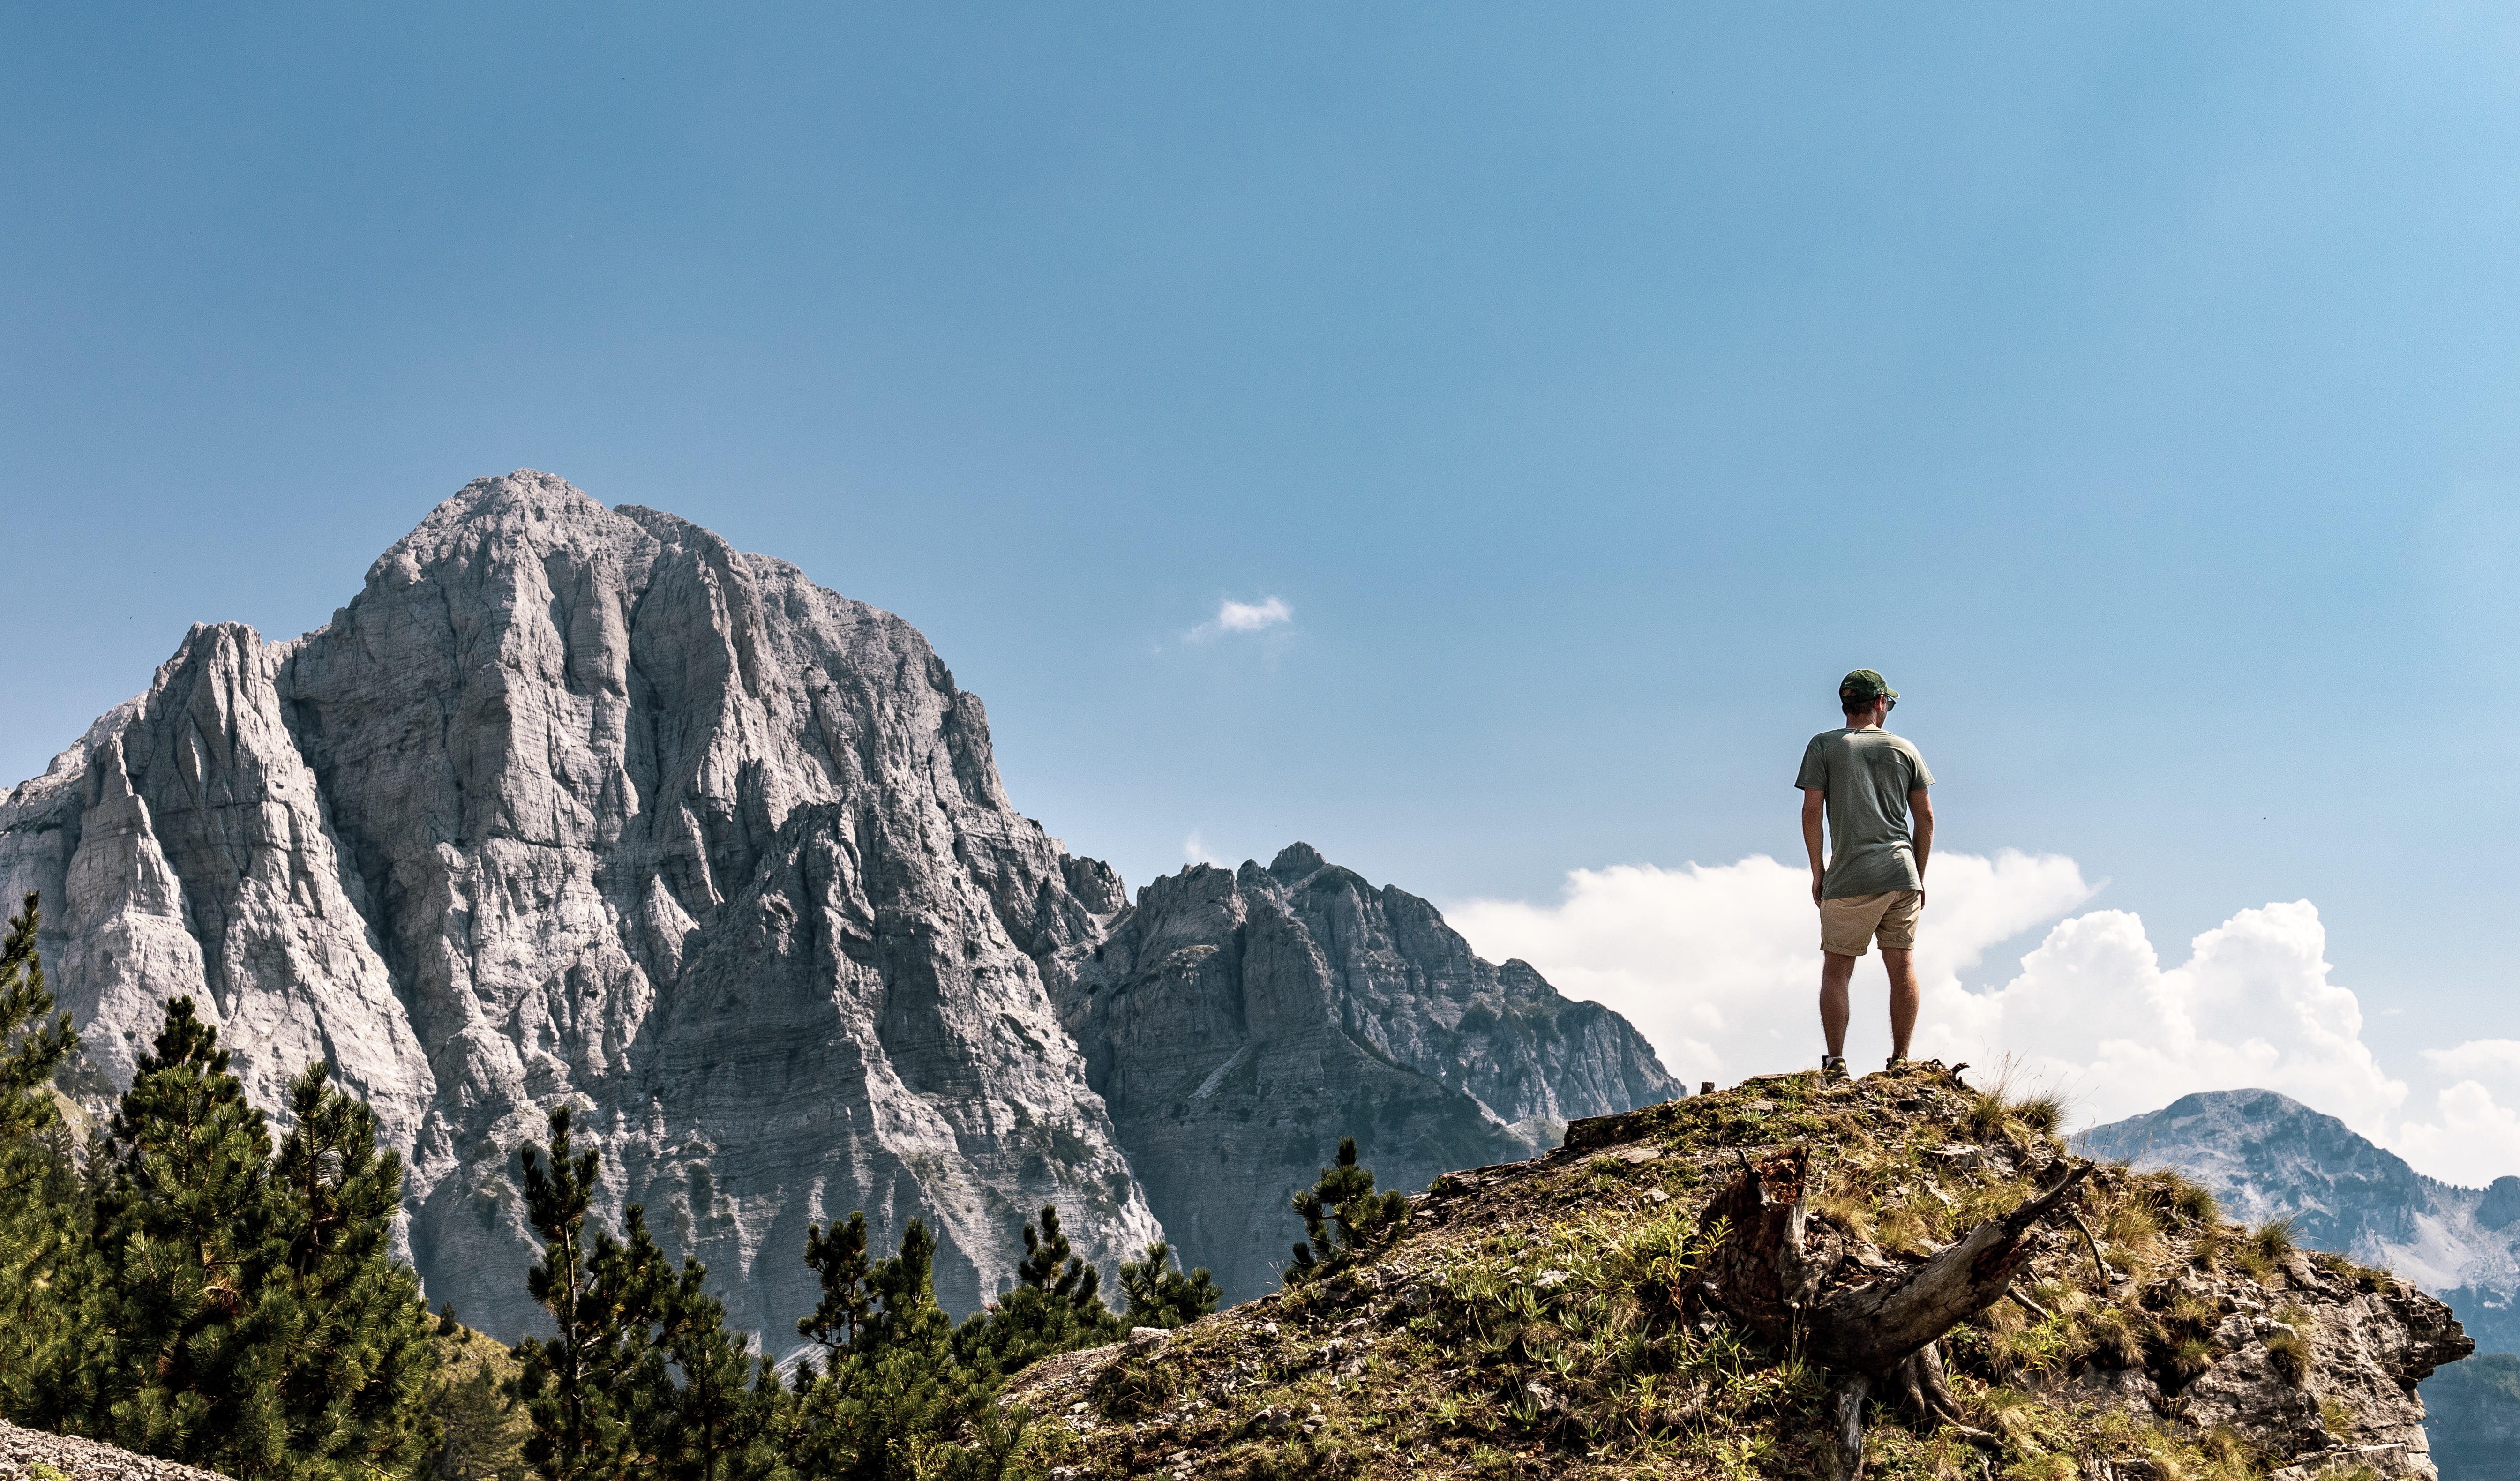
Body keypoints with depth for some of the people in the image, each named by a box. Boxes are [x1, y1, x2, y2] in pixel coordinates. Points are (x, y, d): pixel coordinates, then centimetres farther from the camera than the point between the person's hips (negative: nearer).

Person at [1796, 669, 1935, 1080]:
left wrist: (1817, 871, 5)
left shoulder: (1823, 746, 3)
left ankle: (1836, 1062, -3)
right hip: (1902, 874, 3)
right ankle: (1900, 1060, 6)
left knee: (1836, 969, 2)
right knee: (1903, 966, 6)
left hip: (1850, 877, -2)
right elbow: (1925, 818, 10)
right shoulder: (1905, 749, 11)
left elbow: (1812, 810, -4)